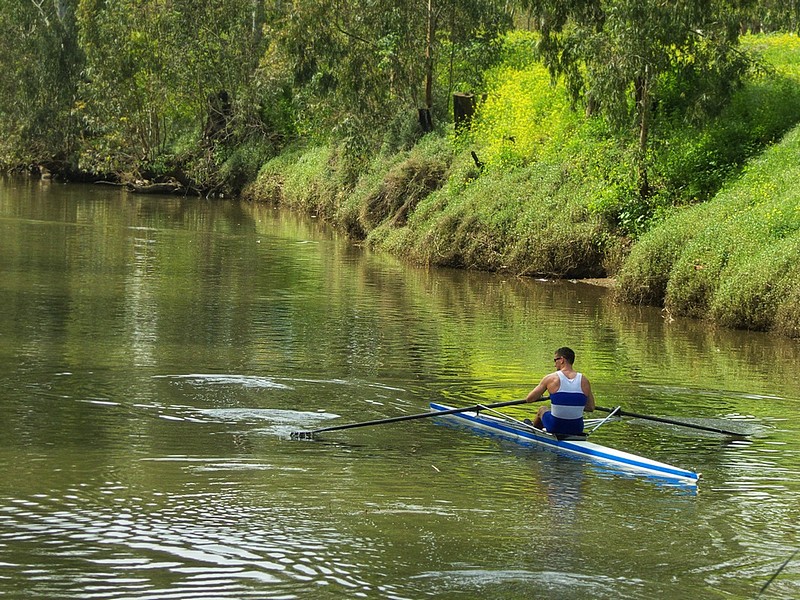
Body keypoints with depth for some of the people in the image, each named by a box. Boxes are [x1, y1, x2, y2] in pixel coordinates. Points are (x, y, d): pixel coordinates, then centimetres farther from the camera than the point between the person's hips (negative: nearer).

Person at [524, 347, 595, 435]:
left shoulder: (550, 378, -10)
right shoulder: (584, 381, -3)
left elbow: (529, 399, -3)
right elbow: (591, 407, 5)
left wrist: (538, 396, 20)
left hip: (555, 428, -2)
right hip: (577, 430, 2)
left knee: (542, 409, 33)